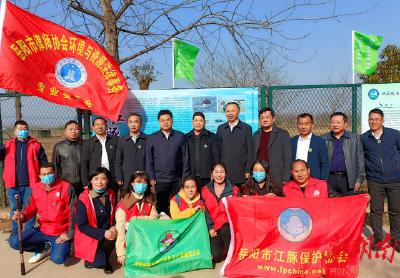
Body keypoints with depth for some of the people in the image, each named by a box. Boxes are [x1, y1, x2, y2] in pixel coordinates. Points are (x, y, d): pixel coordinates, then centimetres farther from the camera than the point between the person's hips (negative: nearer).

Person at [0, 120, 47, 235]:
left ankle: (29, 232, 22)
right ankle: (15, 232, 28)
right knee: (14, 210, 14)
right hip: (13, 184, 3)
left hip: (30, 184, -3)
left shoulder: (35, 145, 1)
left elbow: (44, 163, 0)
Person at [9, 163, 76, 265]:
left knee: (58, 259, -25)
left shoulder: (66, 187, -13)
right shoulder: (35, 188, 1)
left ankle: (62, 246, 13)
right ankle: (44, 248, 12)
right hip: (43, 230, 5)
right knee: (14, 242, -10)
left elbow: (73, 212, -10)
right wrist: (23, 216, -13)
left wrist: (70, 233, -11)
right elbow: (32, 207, 11)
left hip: (61, 233, -5)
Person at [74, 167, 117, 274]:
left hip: (107, 233, 5)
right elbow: (82, 226, -18)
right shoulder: (83, 200, -18)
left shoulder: (111, 195, -2)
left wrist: (113, 227, -13)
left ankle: (104, 258, 3)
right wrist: (103, 233, -26)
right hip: (89, 237, -5)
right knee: (99, 262, -23)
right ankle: (92, 259, 14)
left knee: (118, 236, -27)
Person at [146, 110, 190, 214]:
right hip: (159, 181, 0)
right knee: (161, 209, 5)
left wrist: (185, 178, 1)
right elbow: (149, 161, 5)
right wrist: (151, 179, -2)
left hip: (177, 180, 0)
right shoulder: (152, 138, 4)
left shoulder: (180, 136, 4)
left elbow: (185, 158, 4)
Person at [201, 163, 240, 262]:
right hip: (214, 227, 1)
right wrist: (210, 228, -6)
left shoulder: (234, 190, 4)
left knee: (225, 230, -35)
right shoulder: (205, 191, 5)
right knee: (216, 256, -10)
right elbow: (205, 211, 2)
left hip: (228, 225, -1)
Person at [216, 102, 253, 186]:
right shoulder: (220, 128, 10)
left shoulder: (246, 128, 3)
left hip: (241, 173, -2)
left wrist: (248, 170, -4)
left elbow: (250, 151, 1)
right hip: (223, 171, 2)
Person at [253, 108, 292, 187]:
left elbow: (287, 158, -2)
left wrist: (285, 179, -7)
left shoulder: (283, 134, 0)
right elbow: (253, 156, 14)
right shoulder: (256, 135, 13)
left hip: (276, 178, -3)